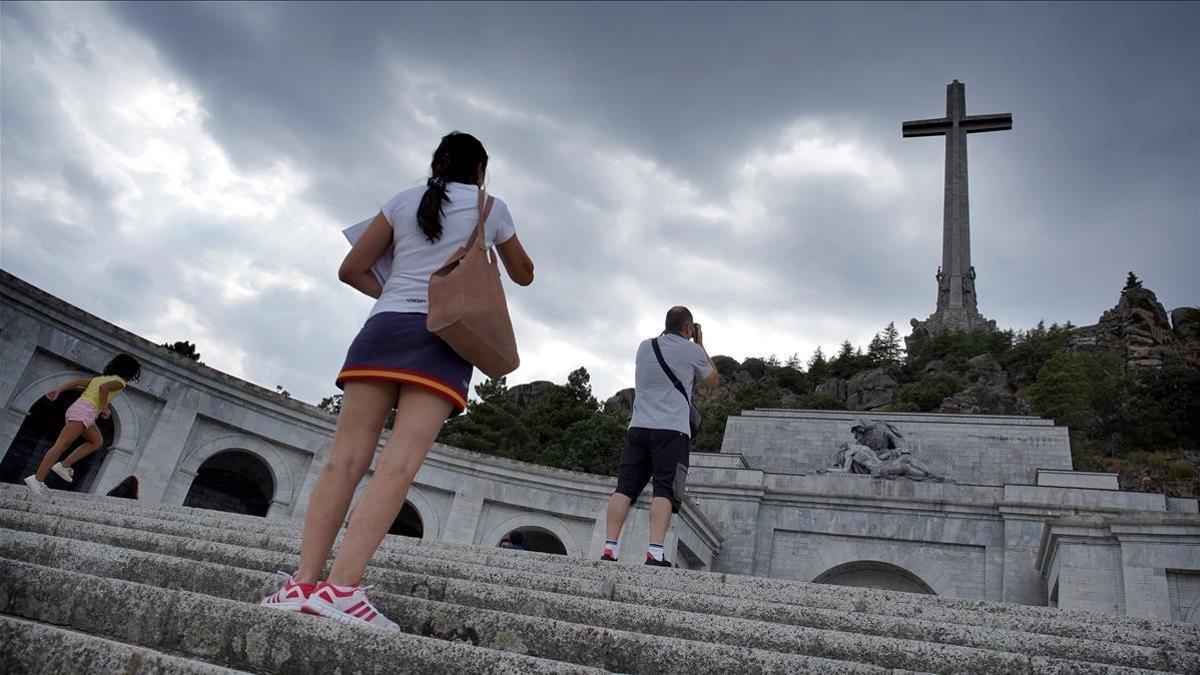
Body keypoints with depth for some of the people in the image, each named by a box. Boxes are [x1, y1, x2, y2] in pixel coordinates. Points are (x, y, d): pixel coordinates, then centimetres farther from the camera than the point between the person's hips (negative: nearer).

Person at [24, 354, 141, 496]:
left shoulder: (101, 377, 27)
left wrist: (58, 389, 6)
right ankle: (37, 478, -23)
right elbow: (103, 387, -16)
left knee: (97, 441, 20)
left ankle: (64, 465, 8)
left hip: (76, 407, 9)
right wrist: (105, 408, -10)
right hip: (85, 410, -9)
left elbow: (78, 381, 16)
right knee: (62, 444, -15)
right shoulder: (120, 382, 3)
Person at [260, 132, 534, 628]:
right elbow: (523, 275, 28)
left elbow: (351, 270, 14)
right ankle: (342, 585, -24)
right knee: (400, 463, -14)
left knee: (347, 457, -2)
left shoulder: (403, 201, 18)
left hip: (385, 326, 3)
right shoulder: (492, 208, 14)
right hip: (446, 337, -3)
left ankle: (304, 580, -10)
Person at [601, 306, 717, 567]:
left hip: (638, 427, 4)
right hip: (672, 430, -4)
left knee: (625, 488, -1)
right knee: (665, 491, -9)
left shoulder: (644, 347, 17)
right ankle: (655, 553, -20)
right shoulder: (692, 351, 5)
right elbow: (712, 379, 24)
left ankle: (609, 549, -8)